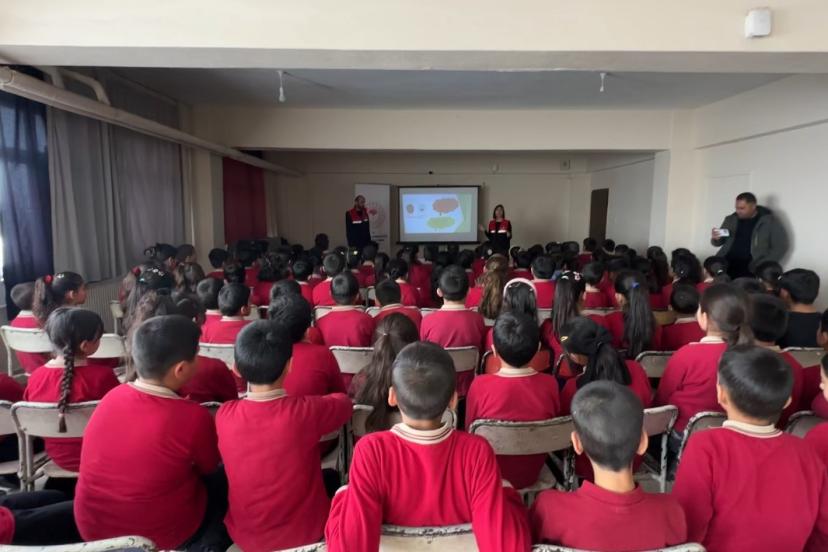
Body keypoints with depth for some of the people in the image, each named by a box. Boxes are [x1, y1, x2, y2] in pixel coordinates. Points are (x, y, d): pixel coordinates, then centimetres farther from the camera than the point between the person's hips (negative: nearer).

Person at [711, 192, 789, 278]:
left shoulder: (770, 222, 2)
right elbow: (718, 243, 19)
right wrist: (716, 239, -5)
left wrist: (761, 266, -10)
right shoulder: (731, 219, 12)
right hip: (726, 264, 4)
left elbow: (780, 248, 2)